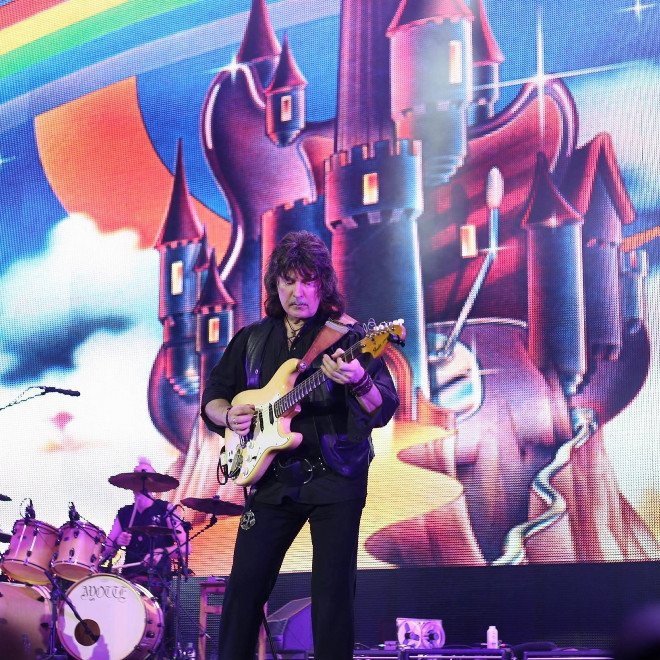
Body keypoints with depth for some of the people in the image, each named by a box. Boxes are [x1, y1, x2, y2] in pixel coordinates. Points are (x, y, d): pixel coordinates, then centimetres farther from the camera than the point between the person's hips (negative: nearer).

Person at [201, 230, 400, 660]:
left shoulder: (349, 338, -1)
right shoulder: (251, 340, 12)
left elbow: (385, 408, -12)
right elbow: (212, 397, 18)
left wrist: (359, 383, -34)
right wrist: (228, 415, -5)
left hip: (335, 478, -3)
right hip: (272, 478, 3)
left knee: (333, 594, -3)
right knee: (244, 589, 2)